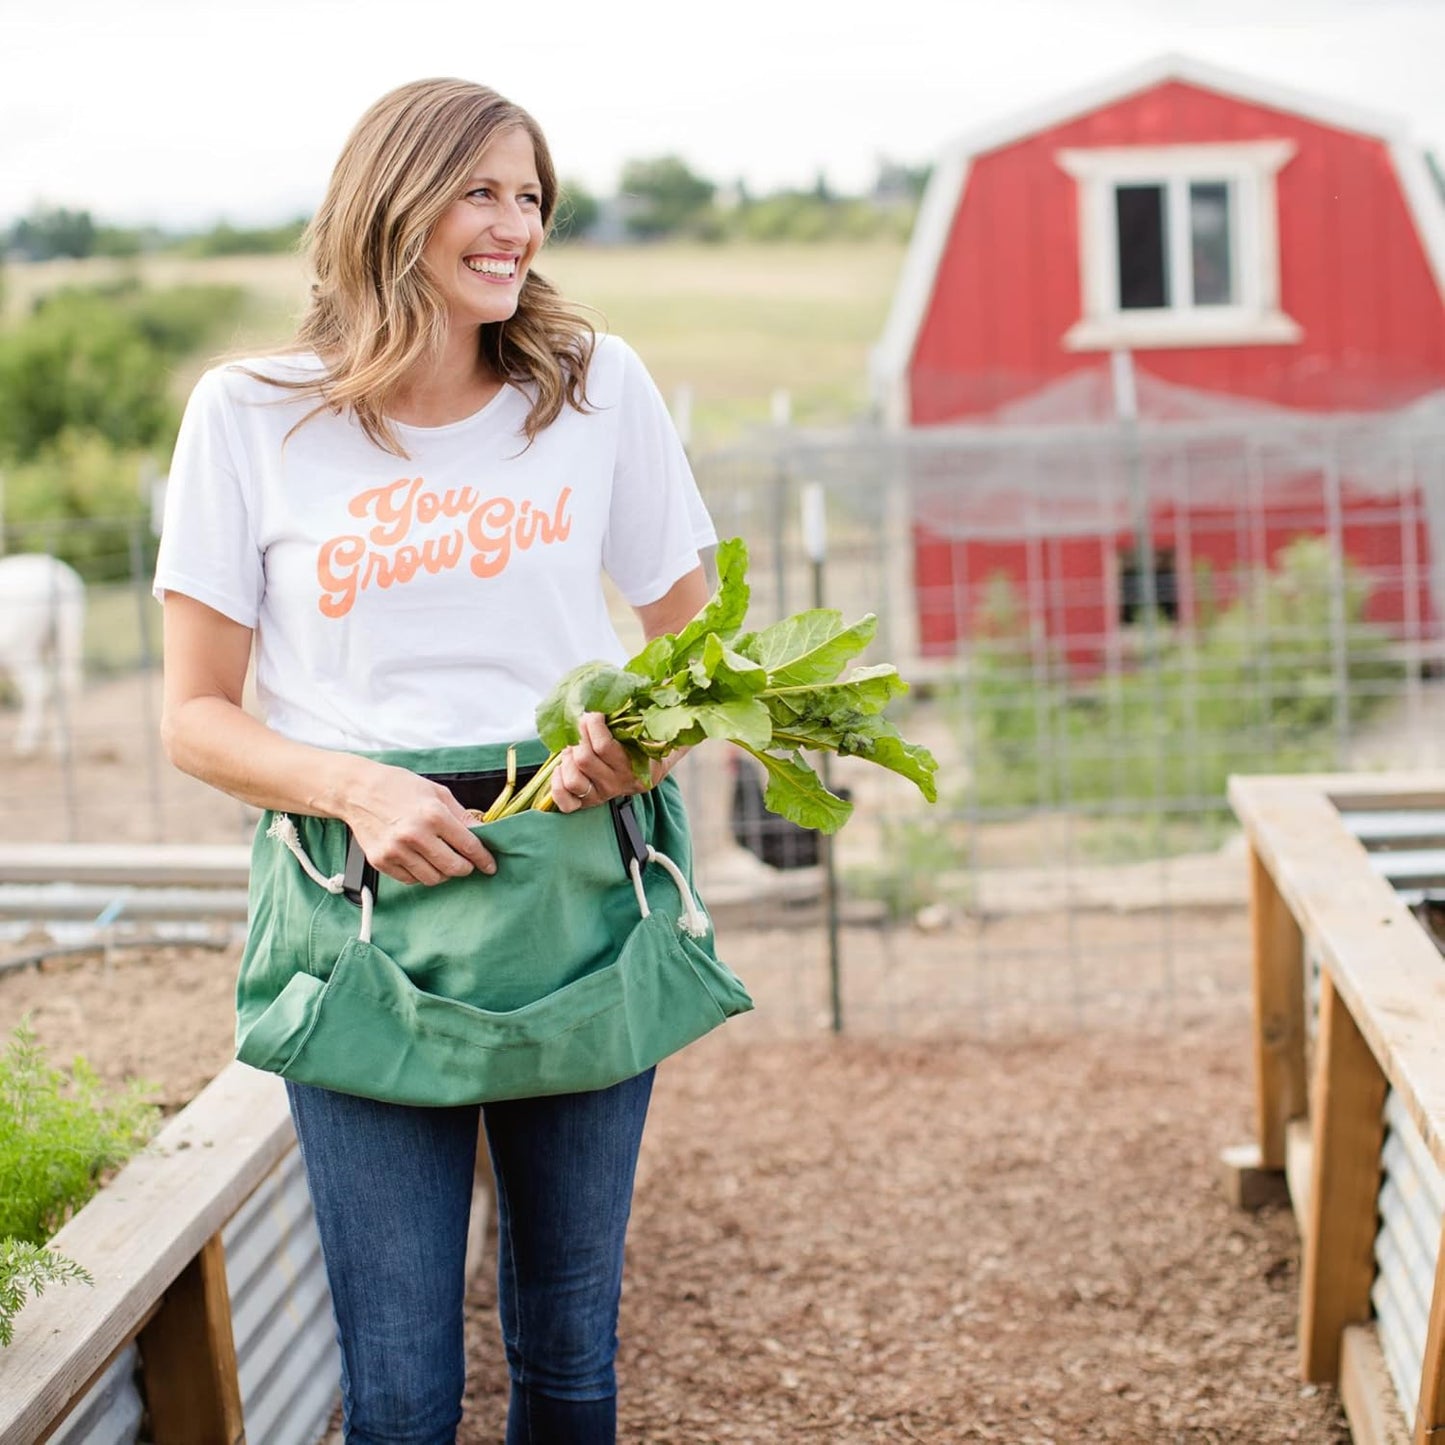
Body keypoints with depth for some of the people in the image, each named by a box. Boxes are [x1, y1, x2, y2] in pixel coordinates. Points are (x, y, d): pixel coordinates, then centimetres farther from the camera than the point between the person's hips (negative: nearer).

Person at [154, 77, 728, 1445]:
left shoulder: (598, 385, 5)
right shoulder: (249, 414, 0)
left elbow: (692, 639, 13)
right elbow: (195, 715, 3)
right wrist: (352, 789, -15)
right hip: (362, 900, -2)